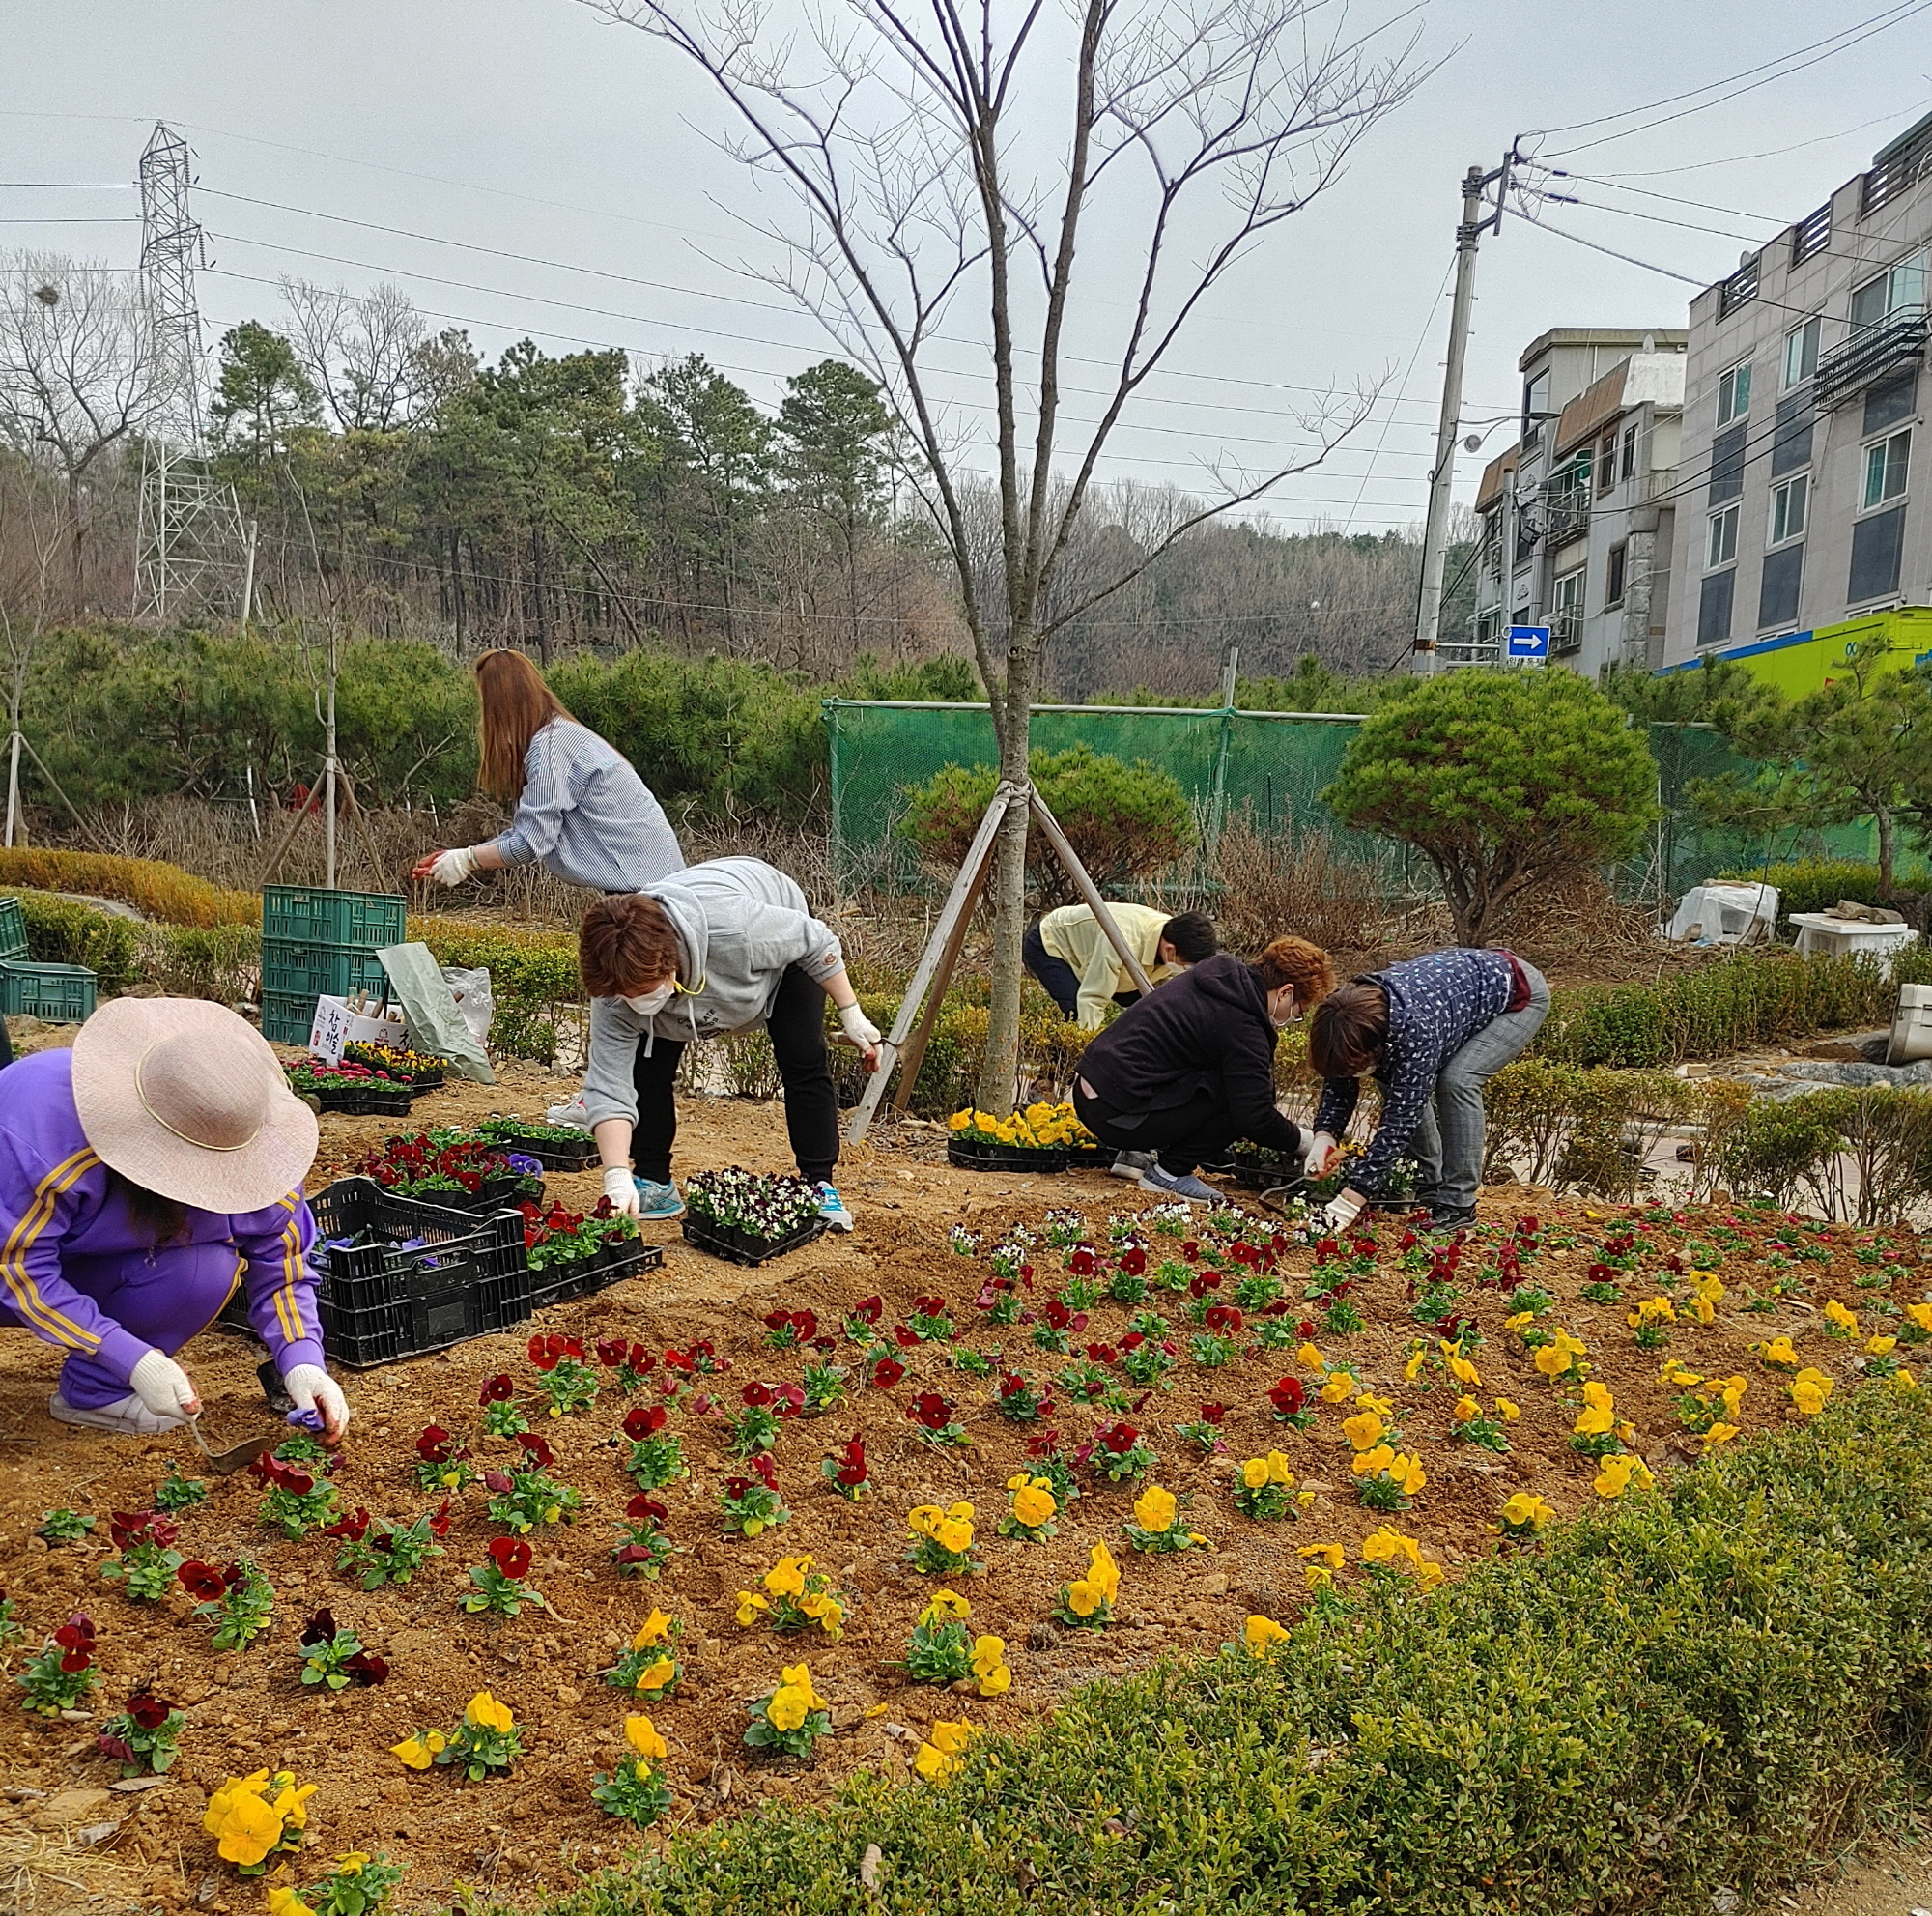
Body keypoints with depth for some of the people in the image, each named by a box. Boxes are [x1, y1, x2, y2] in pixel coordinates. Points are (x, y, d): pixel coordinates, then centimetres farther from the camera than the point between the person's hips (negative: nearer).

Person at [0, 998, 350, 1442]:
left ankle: (94, 1391, -7)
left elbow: (280, 1271, -13)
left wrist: (302, 1364, -30)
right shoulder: (46, 1125, -38)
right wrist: (133, 1360, -38)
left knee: (208, 1268, -25)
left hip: (96, 1267, 3)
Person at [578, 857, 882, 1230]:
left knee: (804, 1060, -13)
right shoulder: (613, 993, -36)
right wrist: (617, 1179, -47)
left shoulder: (733, 927, -48)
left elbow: (818, 942, -28)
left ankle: (820, 1186, 0)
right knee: (646, 1066, -10)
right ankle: (653, 1185, 5)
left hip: (784, 943, -2)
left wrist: (851, 1014, -20)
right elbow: (608, 1086, -36)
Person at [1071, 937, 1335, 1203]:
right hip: (1117, 1116, -10)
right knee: (1238, 1098, -10)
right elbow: (1255, 1119, -17)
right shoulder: (1242, 1026, -17)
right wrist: (1299, 1141, 3)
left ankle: (1137, 1154, 17)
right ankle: (1170, 1171, -1)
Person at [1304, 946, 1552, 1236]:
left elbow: (1400, 1120, -40)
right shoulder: (1350, 1018, -21)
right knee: (1400, 1082, -5)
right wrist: (1324, 1135, -26)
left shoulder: (1415, 1029, -42)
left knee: (1457, 1079, -27)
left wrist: (1353, 1197, -40)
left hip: (1521, 993, -8)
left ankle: (1457, 1206, -18)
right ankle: (1429, 1183, 10)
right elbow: (1338, 1084, -8)